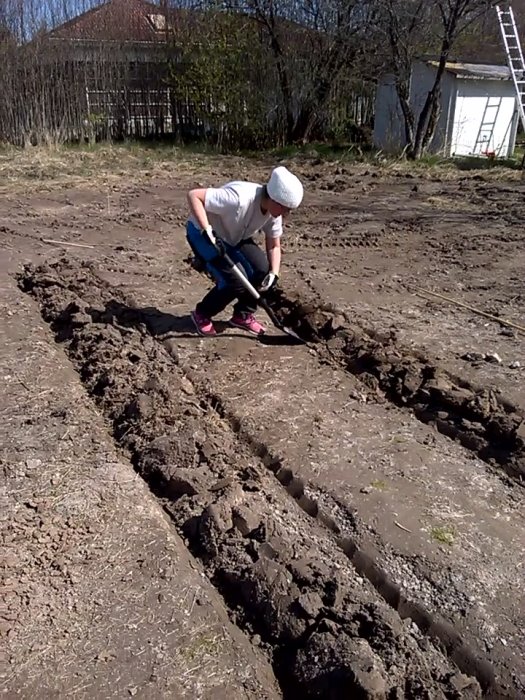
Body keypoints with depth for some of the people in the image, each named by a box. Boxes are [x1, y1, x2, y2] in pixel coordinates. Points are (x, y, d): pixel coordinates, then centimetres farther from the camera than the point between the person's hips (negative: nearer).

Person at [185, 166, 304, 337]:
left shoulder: (274, 212, -14)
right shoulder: (240, 198, -38)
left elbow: (274, 246, -1)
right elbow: (193, 195, -36)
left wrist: (273, 275, -17)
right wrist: (207, 230, -43)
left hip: (234, 237, 7)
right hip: (202, 233, -7)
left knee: (262, 271, -10)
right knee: (236, 280, -19)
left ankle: (243, 315, 12)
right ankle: (201, 314, 5)